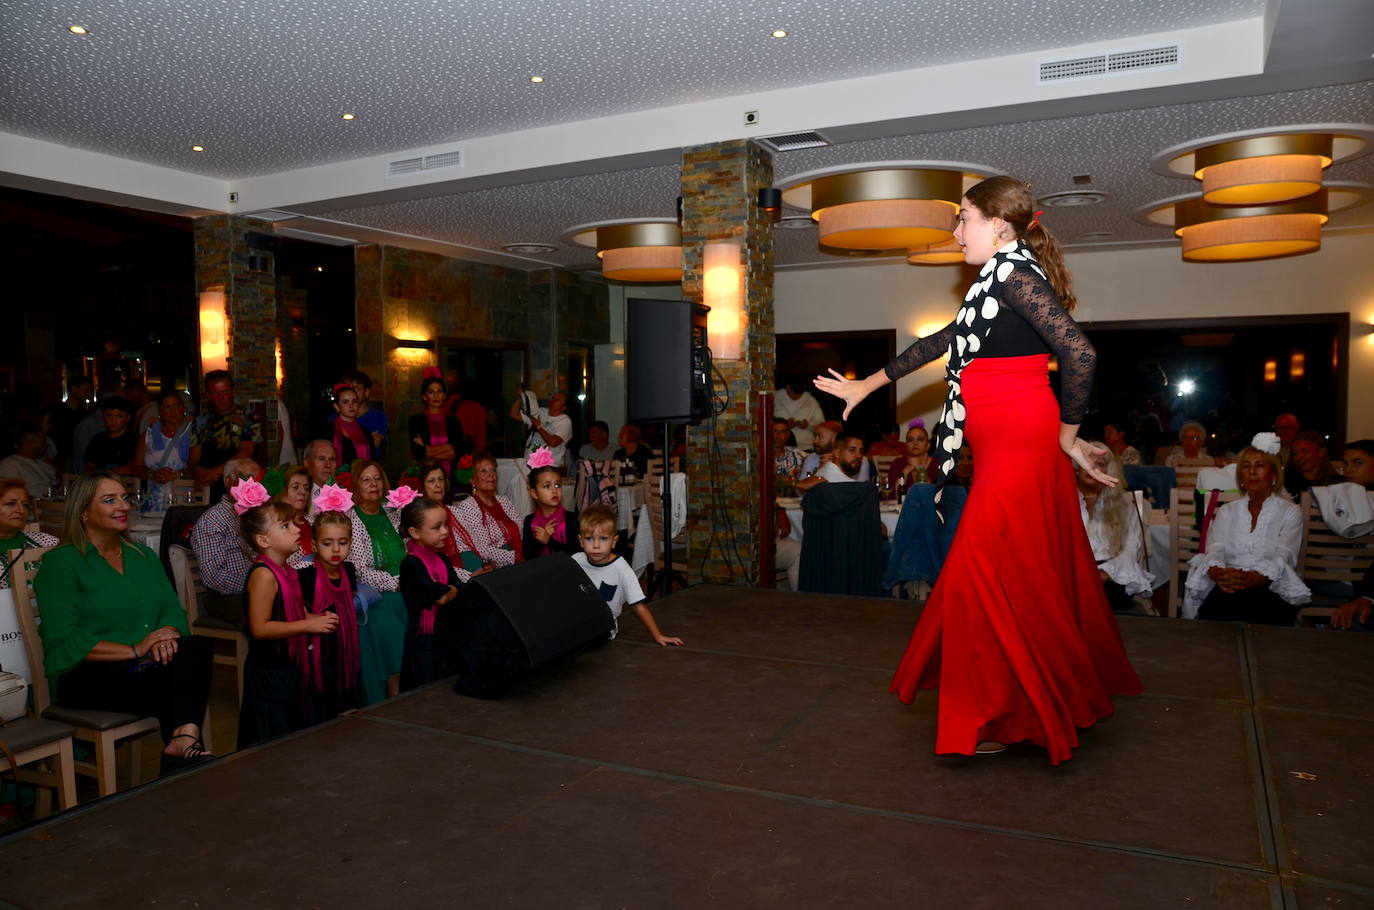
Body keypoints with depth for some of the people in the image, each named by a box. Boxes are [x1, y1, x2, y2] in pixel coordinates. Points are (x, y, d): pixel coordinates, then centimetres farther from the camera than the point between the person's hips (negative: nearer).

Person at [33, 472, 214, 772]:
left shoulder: (144, 556, 21)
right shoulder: (61, 563, 1)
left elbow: (174, 610, 12)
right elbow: (63, 642, -10)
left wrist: (166, 636, -13)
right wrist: (135, 651, -17)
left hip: (147, 667, 5)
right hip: (85, 677, -5)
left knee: (197, 647, -30)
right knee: (180, 681, -33)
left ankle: (183, 740, -45)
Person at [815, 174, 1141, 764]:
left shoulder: (1015, 273, -10)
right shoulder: (1001, 280, 20)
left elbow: (1079, 353, -20)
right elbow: (941, 341, 27)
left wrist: (1067, 435, -9)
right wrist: (868, 385, 32)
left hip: (1019, 443, -9)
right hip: (1012, 446, 9)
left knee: (987, 572, -5)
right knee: (1035, 575, 14)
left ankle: (999, 718, 7)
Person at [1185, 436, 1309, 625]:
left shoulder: (1290, 512, 12)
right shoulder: (1227, 511, 21)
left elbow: (1283, 558, -5)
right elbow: (1215, 550, 3)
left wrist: (1250, 579, -27)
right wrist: (1218, 573, -23)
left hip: (1273, 589, -2)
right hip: (1227, 588, 2)